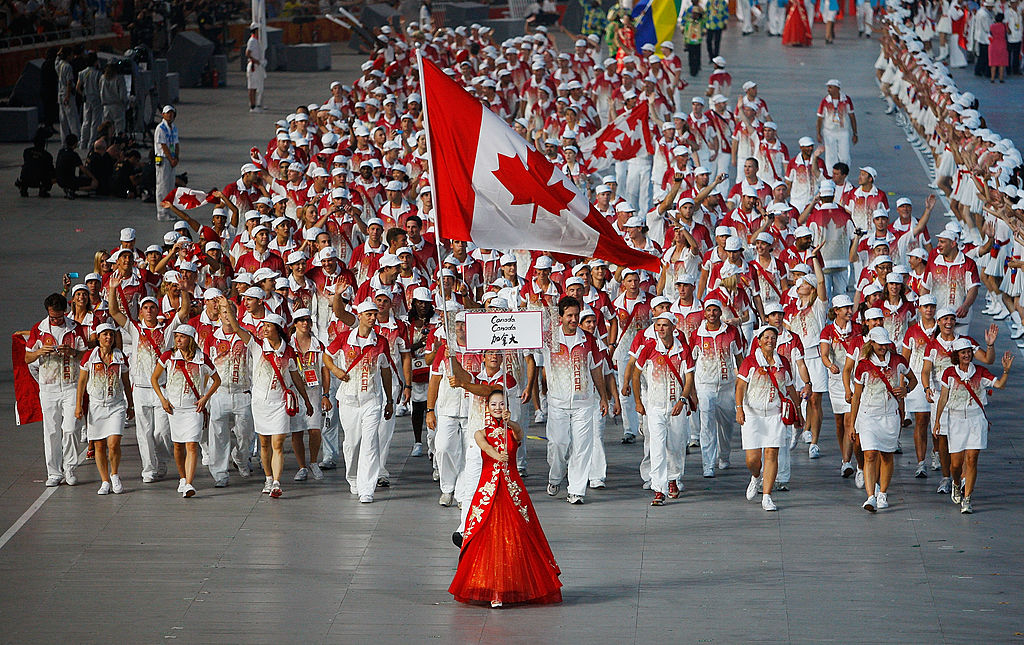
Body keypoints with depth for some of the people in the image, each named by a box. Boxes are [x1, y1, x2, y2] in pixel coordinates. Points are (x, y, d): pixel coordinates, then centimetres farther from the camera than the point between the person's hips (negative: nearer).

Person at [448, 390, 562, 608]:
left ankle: (515, 586, 9)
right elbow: (485, 446, -16)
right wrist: (497, 455, -38)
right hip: (488, 489, -1)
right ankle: (493, 591, -7)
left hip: (512, 488, 1)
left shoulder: (513, 431, 7)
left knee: (516, 537, -3)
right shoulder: (481, 433, 7)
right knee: (488, 537, -8)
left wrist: (508, 422, -41)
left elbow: (518, 432, -19)